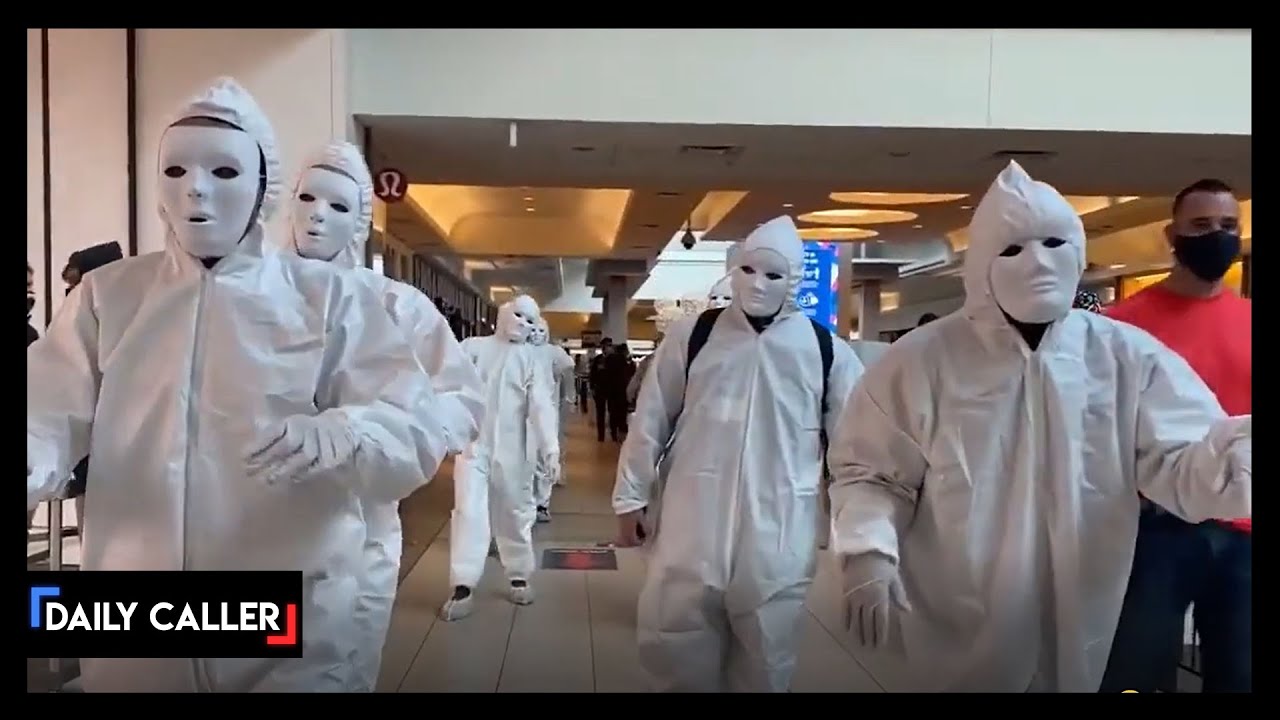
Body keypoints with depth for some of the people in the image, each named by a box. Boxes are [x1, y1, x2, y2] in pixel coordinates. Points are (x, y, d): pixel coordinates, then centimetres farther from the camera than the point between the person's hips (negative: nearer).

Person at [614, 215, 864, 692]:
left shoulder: (827, 352, -1)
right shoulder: (690, 335, 1)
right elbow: (651, 423, 5)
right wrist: (631, 497, 5)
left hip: (777, 537, 0)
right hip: (692, 526, 1)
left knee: (764, 663, 14)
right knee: (671, 647, 10)